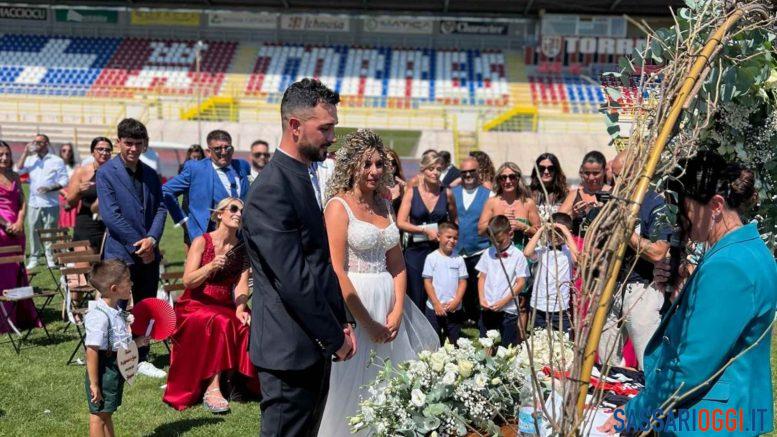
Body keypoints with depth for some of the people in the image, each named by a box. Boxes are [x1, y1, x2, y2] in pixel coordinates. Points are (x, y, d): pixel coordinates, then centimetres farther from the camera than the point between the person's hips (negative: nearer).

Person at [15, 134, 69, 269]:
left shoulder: (57, 161, 2)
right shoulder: (30, 159, 12)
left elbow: (64, 180, -2)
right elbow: (18, 171, -1)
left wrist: (49, 188, -16)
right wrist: (25, 153, -5)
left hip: (50, 203, -3)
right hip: (33, 203, 3)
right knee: (33, 231, 5)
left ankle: (51, 258, 8)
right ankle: (34, 258, 13)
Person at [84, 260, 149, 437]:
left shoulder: (117, 312, 6)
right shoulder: (99, 317, -24)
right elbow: (92, 351, -24)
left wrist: (137, 342, 7)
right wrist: (94, 384, -23)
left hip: (117, 372, 9)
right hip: (104, 374, -9)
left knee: (107, 414, 22)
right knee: (99, 415, 5)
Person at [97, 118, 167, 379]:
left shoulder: (150, 174, 11)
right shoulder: (106, 173, -6)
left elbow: (160, 208, 5)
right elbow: (110, 215, -13)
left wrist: (152, 239, -12)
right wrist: (139, 244, -14)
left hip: (149, 252, 6)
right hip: (120, 252, -5)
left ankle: (141, 359, 23)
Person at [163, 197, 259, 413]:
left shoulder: (242, 249, 9)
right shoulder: (202, 242, -3)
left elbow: (241, 284, -1)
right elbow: (188, 281, -11)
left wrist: (240, 310, -19)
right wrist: (212, 266, -27)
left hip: (226, 306, 4)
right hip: (196, 305, -4)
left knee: (247, 325, -28)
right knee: (220, 324, -35)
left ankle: (237, 378, -11)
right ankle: (212, 389, -34)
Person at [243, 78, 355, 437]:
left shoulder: (303, 177, 12)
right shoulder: (271, 189, -19)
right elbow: (293, 280, -22)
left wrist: (341, 322, 11)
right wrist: (334, 337, -13)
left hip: (314, 344, 10)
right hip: (291, 350, -9)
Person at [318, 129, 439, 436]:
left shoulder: (385, 206, 11)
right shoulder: (339, 206, -9)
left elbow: (397, 264, 11)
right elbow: (336, 272, -16)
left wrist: (397, 311, -3)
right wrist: (367, 322, -15)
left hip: (388, 302, 6)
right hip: (353, 303, -6)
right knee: (354, 389, 3)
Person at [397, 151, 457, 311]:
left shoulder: (446, 193, 3)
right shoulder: (412, 192, -1)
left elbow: (454, 220, 17)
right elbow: (400, 223, -6)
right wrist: (425, 230, -13)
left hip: (440, 250, 1)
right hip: (416, 250, -1)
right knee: (416, 297, 0)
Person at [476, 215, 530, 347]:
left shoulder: (517, 255, -6)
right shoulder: (489, 253, 6)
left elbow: (521, 283, -7)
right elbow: (482, 278, 10)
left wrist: (504, 301, -14)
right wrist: (482, 298, -4)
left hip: (508, 310, -4)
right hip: (487, 310, 4)